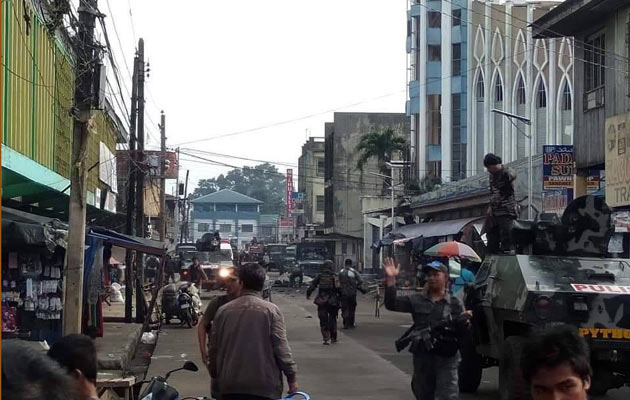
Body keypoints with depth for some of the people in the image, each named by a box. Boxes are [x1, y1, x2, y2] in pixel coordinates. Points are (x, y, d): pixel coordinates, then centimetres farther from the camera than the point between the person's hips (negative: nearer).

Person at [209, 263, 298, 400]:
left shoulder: (223, 311, 3)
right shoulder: (270, 310, -7)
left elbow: (214, 348, 8)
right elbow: (281, 348, -9)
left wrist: (215, 374, 22)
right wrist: (292, 377, 0)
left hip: (230, 387, 3)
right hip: (265, 387, -3)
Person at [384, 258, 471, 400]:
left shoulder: (455, 303, 2)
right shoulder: (417, 300, 6)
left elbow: (460, 332, -2)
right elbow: (391, 304, -2)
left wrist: (463, 321, -25)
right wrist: (390, 280, -12)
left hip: (446, 358, -3)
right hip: (422, 356, 3)